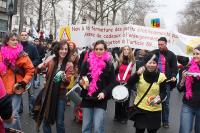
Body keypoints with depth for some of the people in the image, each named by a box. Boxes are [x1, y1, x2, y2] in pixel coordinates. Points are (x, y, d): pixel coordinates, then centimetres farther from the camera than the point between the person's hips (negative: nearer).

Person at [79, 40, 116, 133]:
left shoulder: (108, 64, -1)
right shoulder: (87, 62, 3)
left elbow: (112, 82, 0)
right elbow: (81, 76, 9)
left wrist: (104, 92, -15)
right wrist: (81, 82, -14)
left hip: (101, 99, -2)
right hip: (87, 98, 3)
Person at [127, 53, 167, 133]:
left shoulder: (161, 76, -5)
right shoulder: (140, 74, -4)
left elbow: (163, 92, -1)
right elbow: (129, 84, -16)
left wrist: (160, 98, -22)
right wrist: (137, 74, -31)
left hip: (155, 110, 0)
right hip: (140, 108, 0)